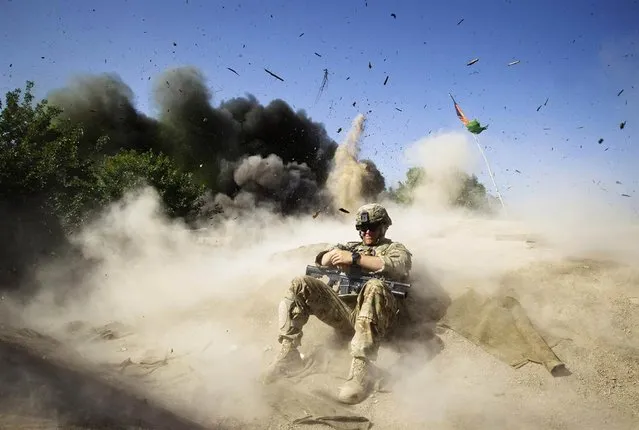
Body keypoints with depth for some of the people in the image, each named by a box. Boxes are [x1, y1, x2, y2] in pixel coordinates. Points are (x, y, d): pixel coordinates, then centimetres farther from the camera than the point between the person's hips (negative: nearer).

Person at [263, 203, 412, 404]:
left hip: (375, 316, -4)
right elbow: (322, 261, 20)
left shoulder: (396, 249, 19)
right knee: (301, 285, -12)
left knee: (374, 287, -38)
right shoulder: (352, 246, 32)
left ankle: (361, 369, -43)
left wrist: (355, 258, -11)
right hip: (344, 309, 5)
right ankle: (288, 353, -16)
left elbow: (397, 268, -6)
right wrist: (336, 252, -3)